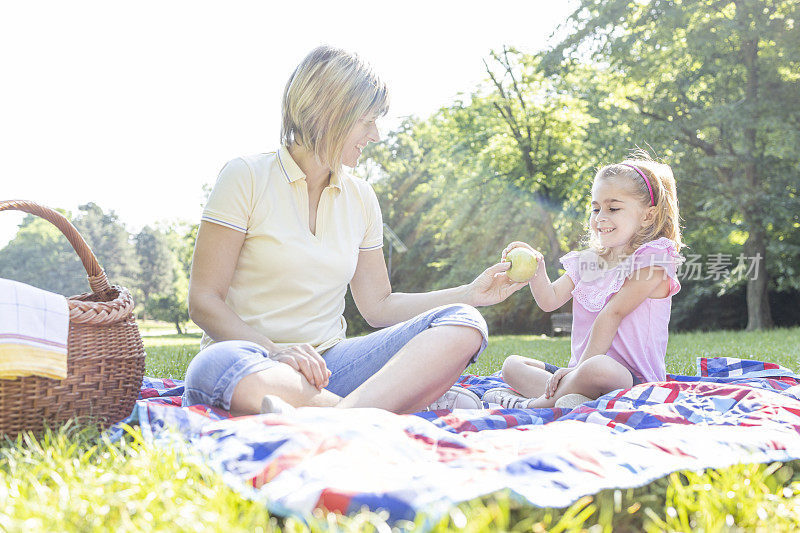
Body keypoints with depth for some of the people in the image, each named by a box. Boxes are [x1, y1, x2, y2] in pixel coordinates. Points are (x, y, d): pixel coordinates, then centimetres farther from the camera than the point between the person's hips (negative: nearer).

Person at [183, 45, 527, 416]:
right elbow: (203, 301, -7)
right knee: (214, 369, -42)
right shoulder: (246, 177, -2)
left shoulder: (360, 198, 13)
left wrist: (471, 294, 8)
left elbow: (377, 306, 18)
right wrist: (274, 351, -24)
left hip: (328, 364, 5)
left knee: (462, 324, -17)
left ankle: (344, 414, -40)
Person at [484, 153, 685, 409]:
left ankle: (530, 404, -15)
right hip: (580, 367, 8)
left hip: (632, 377, -7)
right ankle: (566, 399, -21)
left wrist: (582, 366, -18)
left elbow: (612, 314, -15)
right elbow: (550, 300, 4)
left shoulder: (652, 261, -8)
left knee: (598, 369, -40)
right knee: (512, 364, 8)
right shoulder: (587, 261, 15)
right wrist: (536, 268, -15)